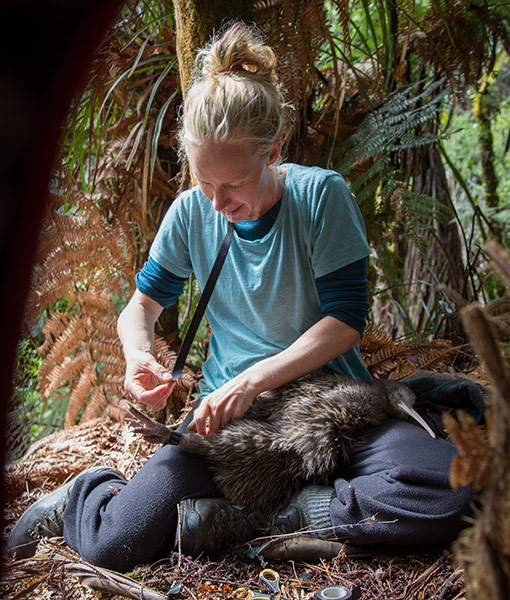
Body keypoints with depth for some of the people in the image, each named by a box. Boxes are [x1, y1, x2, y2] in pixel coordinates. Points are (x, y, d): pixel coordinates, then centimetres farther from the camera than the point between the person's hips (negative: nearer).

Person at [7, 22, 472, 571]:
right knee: (113, 543, -18)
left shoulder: (320, 195, -11)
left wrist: (252, 380, -22)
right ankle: (86, 494, 19)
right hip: (228, 405, 1)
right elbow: (143, 303, 10)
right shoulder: (191, 212, -2)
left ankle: (250, 518, -18)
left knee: (448, 494, -29)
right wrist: (138, 356, -14)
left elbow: (345, 320, -13)